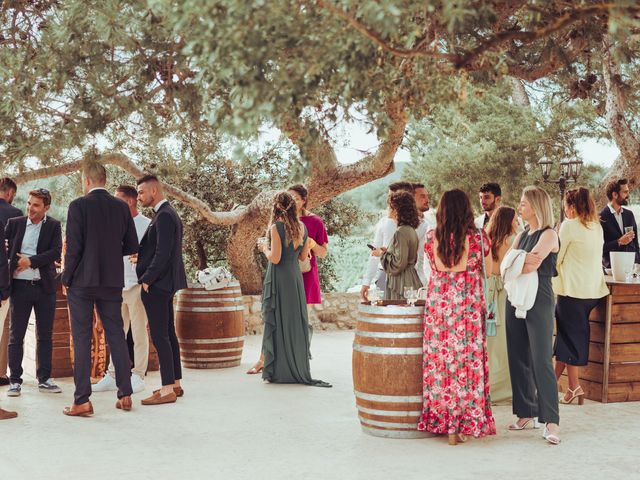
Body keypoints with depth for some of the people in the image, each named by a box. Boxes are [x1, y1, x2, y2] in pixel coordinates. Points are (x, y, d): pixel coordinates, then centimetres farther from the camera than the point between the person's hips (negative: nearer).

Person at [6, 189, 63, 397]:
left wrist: (31, 261, -17)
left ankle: (44, 379, 16)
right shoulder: (14, 223, 4)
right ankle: (15, 380, 9)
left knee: (45, 335, 7)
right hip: (20, 286, 0)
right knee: (16, 335, 2)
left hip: (45, 286, 0)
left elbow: (56, 252, -8)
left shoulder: (53, 226, 2)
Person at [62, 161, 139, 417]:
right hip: (113, 281, 4)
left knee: (82, 339, 0)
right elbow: (132, 246, 6)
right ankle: (125, 394, 12)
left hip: (82, 282, -4)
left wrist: (66, 279, -1)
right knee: (116, 336, 10)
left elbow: (73, 247, -12)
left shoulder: (79, 206, -9)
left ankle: (82, 400, -1)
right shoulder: (121, 207, 4)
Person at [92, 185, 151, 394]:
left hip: (137, 285, -6)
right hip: (117, 285, 6)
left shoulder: (146, 224, -5)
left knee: (139, 333, 0)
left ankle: (138, 376, 6)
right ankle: (113, 376, 14)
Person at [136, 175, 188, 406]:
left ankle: (167, 390, -6)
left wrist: (146, 280, -16)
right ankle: (176, 384, 21)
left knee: (160, 336, -8)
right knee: (168, 334, 14)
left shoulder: (164, 216, -16)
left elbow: (162, 254, -22)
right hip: (166, 283, 11)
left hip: (156, 285, -11)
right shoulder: (168, 213, 16)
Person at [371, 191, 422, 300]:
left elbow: (398, 264, -21)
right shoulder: (410, 230, 12)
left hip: (401, 283, -10)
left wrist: (382, 254, -7)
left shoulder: (401, 233, -17)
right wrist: (387, 251, 18)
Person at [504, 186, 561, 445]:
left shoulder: (549, 235, -7)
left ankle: (551, 421, -9)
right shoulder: (522, 236, 16)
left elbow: (531, 265, -18)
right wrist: (523, 261, -9)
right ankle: (527, 413, 18)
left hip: (539, 302, -8)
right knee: (518, 359, 9)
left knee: (541, 361, -10)